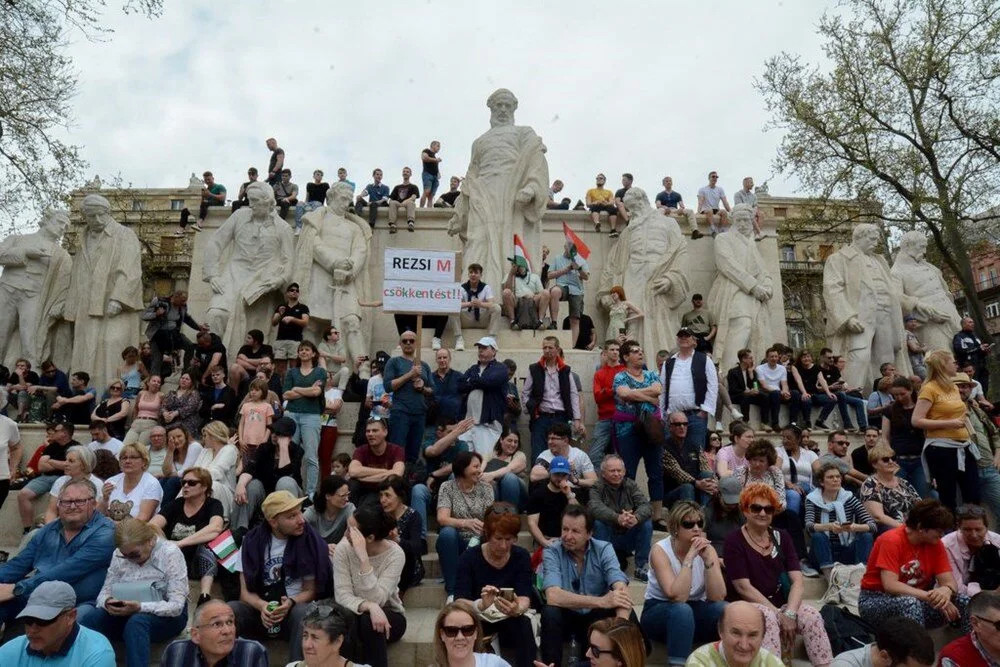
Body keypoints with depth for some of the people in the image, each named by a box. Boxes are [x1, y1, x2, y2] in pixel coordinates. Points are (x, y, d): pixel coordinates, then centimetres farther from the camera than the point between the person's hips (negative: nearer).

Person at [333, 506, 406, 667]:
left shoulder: (395, 554, -21)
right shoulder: (343, 551, -13)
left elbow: (376, 599, -30)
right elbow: (342, 596, -21)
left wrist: (363, 558, -37)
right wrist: (369, 606, -40)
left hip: (389, 616, -1)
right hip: (356, 614, 2)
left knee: (369, 621, -34)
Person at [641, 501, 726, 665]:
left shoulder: (707, 549, -8)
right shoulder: (660, 550, -20)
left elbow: (718, 597, -19)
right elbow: (677, 597, -31)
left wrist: (707, 559, -30)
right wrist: (689, 557, -34)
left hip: (695, 611, 4)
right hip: (659, 612, -3)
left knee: (724, 609, -27)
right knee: (682, 610, -37)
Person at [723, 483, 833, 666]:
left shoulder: (781, 536, 8)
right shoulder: (734, 541, -6)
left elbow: (797, 580, -1)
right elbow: (743, 587, -12)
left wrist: (790, 612, -17)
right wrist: (779, 614, -17)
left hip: (780, 603, 5)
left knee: (812, 616, -24)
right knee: (769, 617, -36)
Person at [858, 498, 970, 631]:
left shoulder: (935, 544, -1)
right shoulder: (892, 540, -20)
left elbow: (950, 582, -6)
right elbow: (890, 585, -27)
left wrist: (946, 591, -30)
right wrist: (931, 596, -34)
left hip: (916, 599, 6)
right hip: (875, 601, -6)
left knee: (966, 602, -12)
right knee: (910, 603, -38)